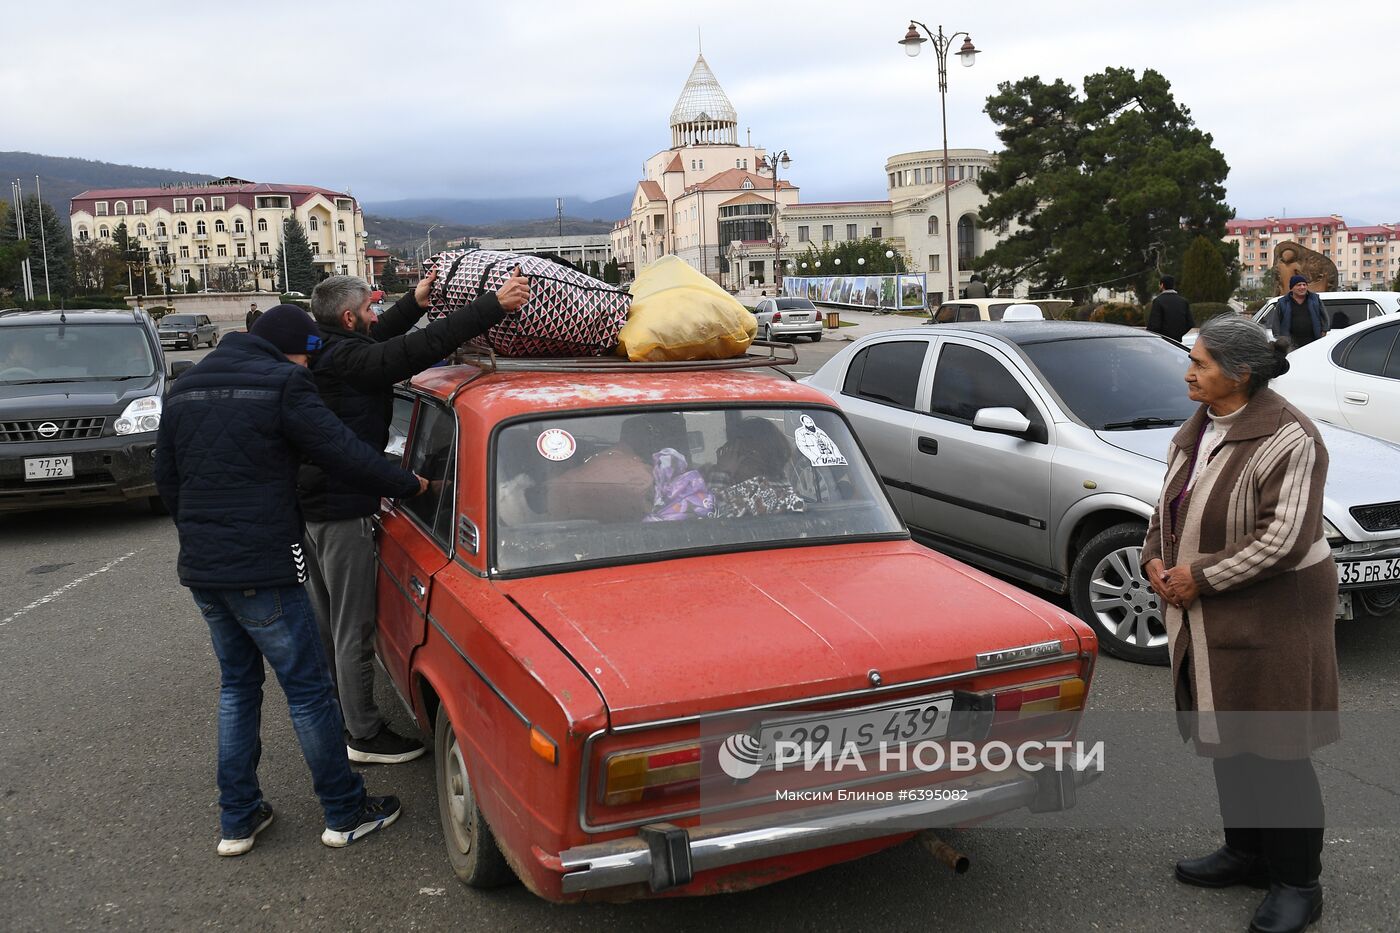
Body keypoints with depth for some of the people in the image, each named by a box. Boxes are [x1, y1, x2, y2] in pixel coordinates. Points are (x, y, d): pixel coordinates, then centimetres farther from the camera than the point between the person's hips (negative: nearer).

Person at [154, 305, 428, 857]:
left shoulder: (185, 389, 13)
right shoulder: (282, 384, -12)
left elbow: (166, 480, 18)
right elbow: (346, 454, -14)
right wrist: (409, 485, 0)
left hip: (200, 570, 8)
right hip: (262, 573, -8)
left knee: (237, 684, 20)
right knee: (308, 690, 4)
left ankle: (237, 820, 25)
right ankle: (344, 813, 16)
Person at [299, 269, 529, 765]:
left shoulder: (320, 354, 7)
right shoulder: (346, 359, -21)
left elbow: (377, 341, 24)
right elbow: (421, 348, -30)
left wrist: (415, 302, 26)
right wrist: (494, 304, -30)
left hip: (310, 504, 11)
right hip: (344, 511, -10)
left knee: (326, 619, 22)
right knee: (355, 629, 0)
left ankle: (332, 711, 36)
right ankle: (364, 734, 10)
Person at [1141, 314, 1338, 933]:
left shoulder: (1287, 440, -19)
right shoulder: (1196, 431, 8)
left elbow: (1283, 540, -24)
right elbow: (1169, 505, 18)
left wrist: (1200, 578, -19)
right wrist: (1156, 559, 0)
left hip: (1269, 619, -8)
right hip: (1207, 621, 9)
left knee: (1275, 752, 1)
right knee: (1226, 739, 18)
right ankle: (1246, 853, 35)